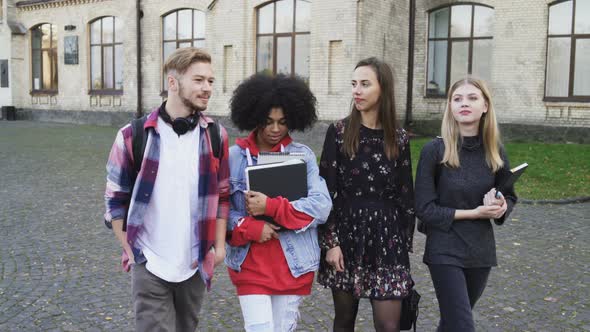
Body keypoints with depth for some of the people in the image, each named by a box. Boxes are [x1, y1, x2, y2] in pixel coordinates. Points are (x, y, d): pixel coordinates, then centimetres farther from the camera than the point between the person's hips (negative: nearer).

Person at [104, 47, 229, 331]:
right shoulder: (134, 136, -8)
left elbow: (222, 194, 8)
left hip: (195, 264, 3)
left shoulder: (215, 135, 0)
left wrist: (219, 244, 2)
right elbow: (116, 198, -1)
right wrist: (131, 250, -4)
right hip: (150, 265, -3)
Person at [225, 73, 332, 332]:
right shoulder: (234, 157, -2)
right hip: (250, 264, -1)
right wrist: (250, 228, -19)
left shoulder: (303, 155, -1)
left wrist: (270, 207, -18)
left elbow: (321, 206, -10)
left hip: (294, 264, 1)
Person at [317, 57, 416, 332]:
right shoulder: (338, 132, -3)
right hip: (345, 232, 0)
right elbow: (327, 191, -4)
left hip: (386, 236, 1)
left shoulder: (399, 139, 2)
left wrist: (406, 244, 6)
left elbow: (405, 196, 7)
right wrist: (330, 242, -9)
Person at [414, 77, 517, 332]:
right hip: (445, 251, -4)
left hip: (481, 250, 4)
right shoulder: (434, 150, -13)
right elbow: (424, 208, -13)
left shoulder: (494, 151, -1)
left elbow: (510, 197, 12)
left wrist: (501, 208, -11)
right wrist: (474, 212, -17)